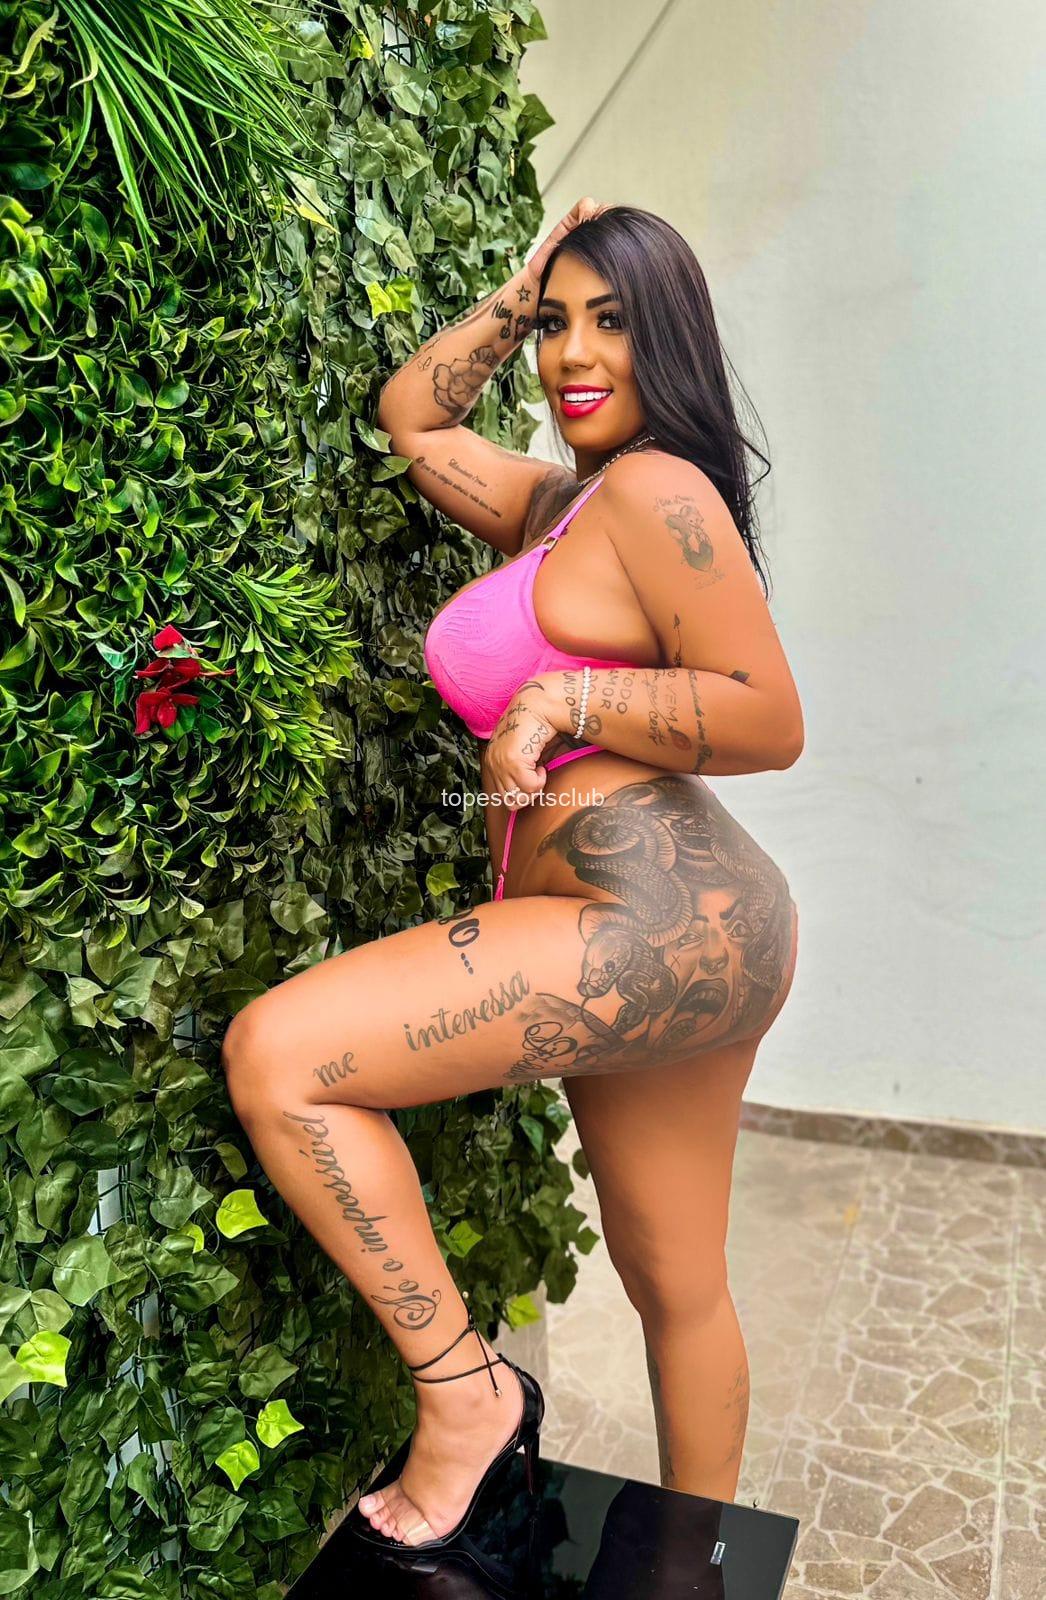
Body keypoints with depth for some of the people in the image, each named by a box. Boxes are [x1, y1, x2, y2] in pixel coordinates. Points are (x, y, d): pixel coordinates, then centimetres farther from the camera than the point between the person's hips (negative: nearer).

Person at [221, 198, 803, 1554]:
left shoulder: (654, 488, -7)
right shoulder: (553, 504, 19)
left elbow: (772, 721, -14)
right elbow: (410, 412, 31)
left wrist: (570, 697, -18)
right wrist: (518, 292, 24)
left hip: (657, 918, -10)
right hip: (664, 940, 10)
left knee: (274, 1051, -14)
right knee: (675, 1285, 19)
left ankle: (461, 1384, 1)